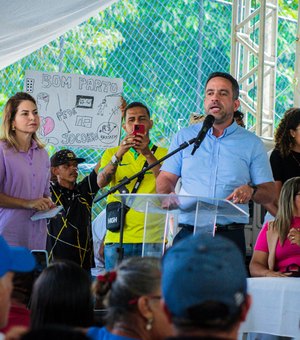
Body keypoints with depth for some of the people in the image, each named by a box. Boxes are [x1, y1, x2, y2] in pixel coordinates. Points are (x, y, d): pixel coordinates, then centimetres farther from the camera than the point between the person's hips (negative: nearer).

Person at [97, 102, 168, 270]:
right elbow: (101, 182, -4)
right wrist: (119, 154, -18)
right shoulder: (112, 153, 14)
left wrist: (148, 154, -19)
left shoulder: (162, 154, 9)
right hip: (117, 236, 1)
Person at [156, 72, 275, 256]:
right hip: (188, 233, 1)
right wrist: (168, 197, -10)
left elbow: (269, 192, 9)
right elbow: (166, 178, 13)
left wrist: (251, 192, -13)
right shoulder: (184, 137, 14)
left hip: (231, 235, -1)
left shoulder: (252, 143, 10)